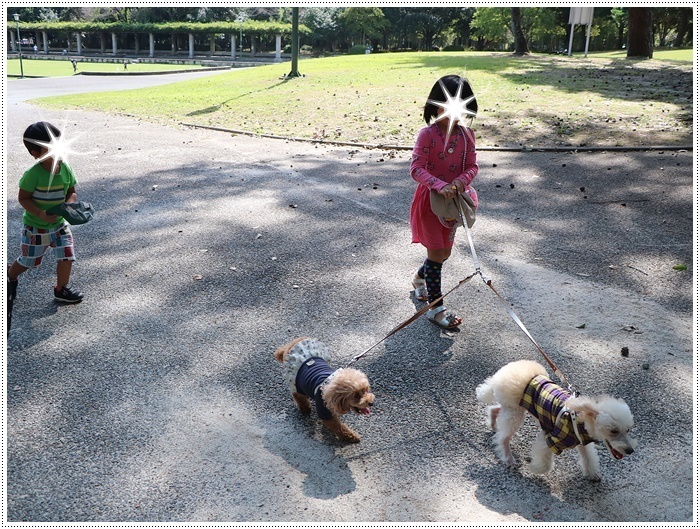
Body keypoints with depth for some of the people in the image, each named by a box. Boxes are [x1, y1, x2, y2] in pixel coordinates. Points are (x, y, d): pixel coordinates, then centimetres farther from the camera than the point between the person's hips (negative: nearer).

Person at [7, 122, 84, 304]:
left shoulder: (65, 169, -9)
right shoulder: (33, 174, -24)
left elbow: (72, 192, 1)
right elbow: (23, 198, -18)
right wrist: (41, 214, -30)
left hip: (60, 223, 4)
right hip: (35, 227, -4)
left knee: (67, 256, -1)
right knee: (28, 261, 14)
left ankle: (61, 290, 21)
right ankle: (10, 277, 46)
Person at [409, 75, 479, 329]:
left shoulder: (466, 134, -1)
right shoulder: (427, 134, -17)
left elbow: (472, 166, 0)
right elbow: (417, 169, -22)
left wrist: (460, 182, -22)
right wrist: (440, 186, -35)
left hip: (453, 200, 6)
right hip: (429, 198, -6)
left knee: (445, 252, 16)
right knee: (437, 252, -2)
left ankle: (420, 277, 47)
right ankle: (435, 306, 9)